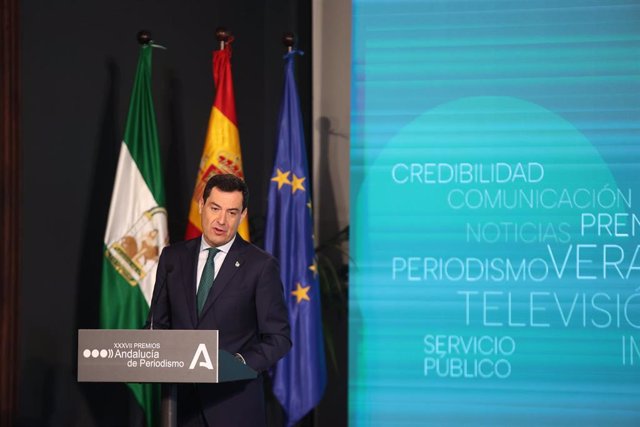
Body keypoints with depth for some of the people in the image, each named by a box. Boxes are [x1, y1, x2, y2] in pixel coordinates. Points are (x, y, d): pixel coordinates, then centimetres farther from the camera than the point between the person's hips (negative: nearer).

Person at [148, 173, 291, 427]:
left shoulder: (261, 265, -5)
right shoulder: (172, 257, 6)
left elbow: (278, 337, -4)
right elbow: (159, 323, 13)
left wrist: (241, 362, -20)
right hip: (182, 400, 3)